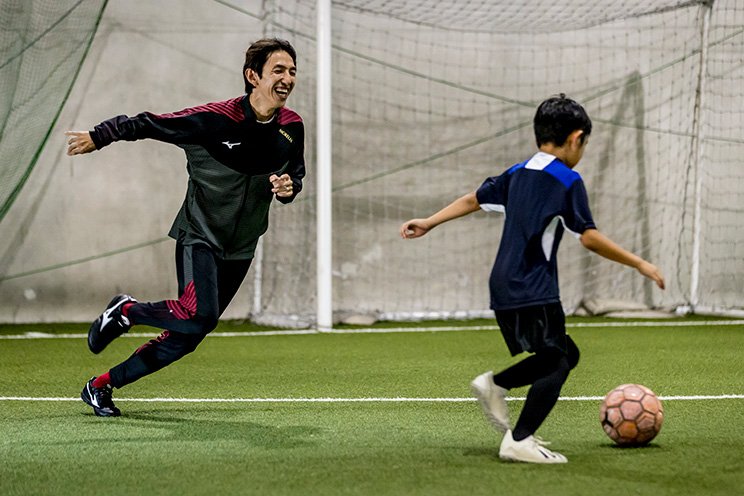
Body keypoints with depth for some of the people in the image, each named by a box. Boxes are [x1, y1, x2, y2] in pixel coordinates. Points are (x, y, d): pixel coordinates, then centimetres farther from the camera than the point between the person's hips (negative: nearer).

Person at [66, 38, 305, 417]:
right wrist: (97, 137, -3)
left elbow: (295, 175, 15)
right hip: (199, 235, -6)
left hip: (241, 247, 6)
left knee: (185, 337, 5)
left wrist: (289, 187, -8)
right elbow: (147, 125, -9)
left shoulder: (292, 127, -2)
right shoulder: (214, 118, -19)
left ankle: (101, 385, 19)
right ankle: (125, 311, 1)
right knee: (197, 314, -29)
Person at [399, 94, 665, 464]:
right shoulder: (568, 181, -8)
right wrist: (639, 264, -6)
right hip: (534, 292, -8)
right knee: (557, 364, -4)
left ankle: (495, 384, 7)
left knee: (566, 354, 17)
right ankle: (520, 441, -12)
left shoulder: (516, 174, 15)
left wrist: (429, 223, 33)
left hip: (503, 291, 8)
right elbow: (589, 238, -13)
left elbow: (473, 200, 23)